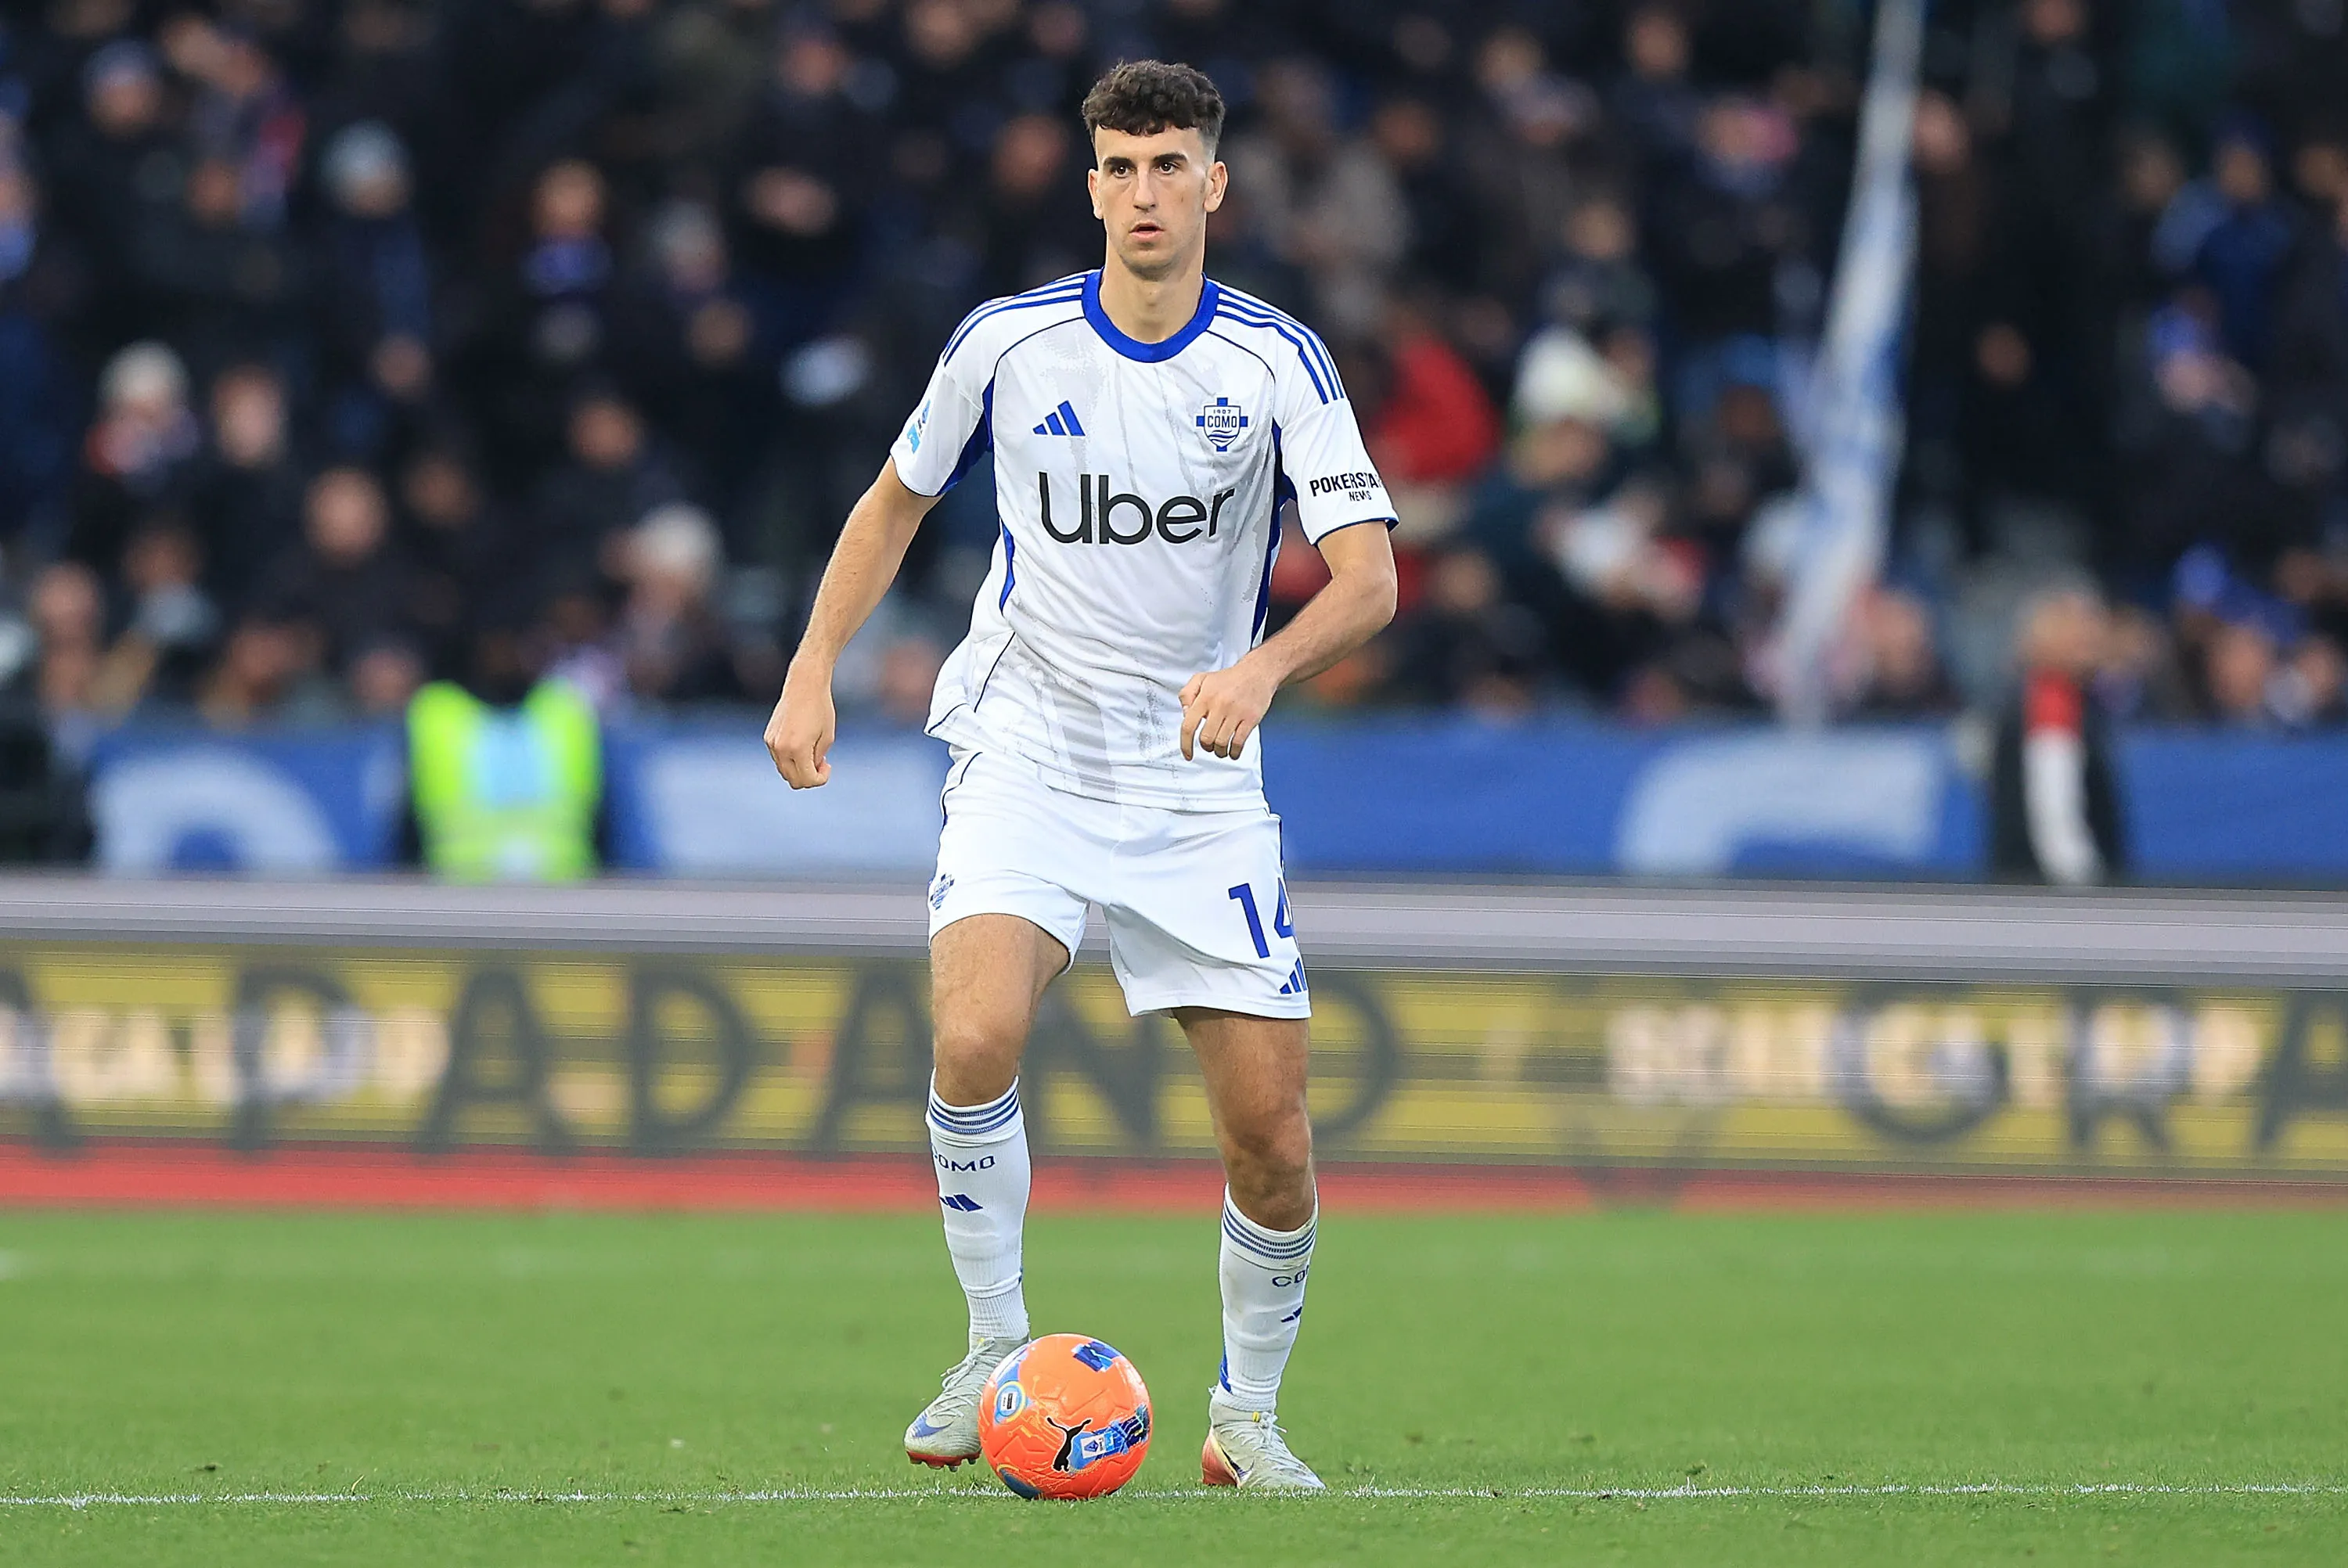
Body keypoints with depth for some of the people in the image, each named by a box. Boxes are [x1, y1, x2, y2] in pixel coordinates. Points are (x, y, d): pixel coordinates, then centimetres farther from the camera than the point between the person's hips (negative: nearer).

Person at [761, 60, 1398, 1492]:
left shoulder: (1279, 363, -6)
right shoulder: (1009, 343, -2)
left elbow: (1369, 580, -15)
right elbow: (897, 501, 15)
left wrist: (1261, 669, -35)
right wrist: (814, 668, 5)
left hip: (1199, 775, 0)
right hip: (1027, 746, 0)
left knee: (1270, 1124, -5)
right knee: (976, 1038, -26)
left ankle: (1248, 1414, 18)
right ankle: (996, 1354, -7)